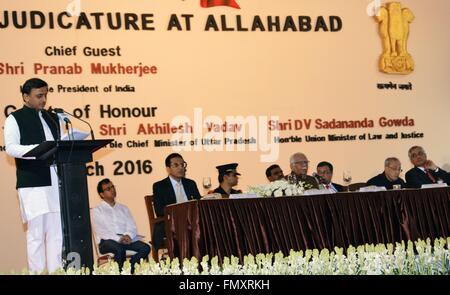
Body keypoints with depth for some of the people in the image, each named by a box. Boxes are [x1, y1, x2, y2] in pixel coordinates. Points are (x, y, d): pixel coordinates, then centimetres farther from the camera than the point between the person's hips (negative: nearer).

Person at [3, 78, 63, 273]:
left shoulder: (52, 118, 20)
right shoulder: (15, 119, 2)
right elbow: (10, 148, -9)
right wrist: (38, 150, -22)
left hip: (57, 181, 6)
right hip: (32, 183, -6)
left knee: (58, 231, 6)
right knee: (36, 232, -4)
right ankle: (36, 273, 1)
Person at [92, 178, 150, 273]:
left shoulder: (123, 208, 23)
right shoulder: (97, 211, 9)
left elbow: (132, 227, 12)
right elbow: (101, 231, -4)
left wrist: (128, 235, -12)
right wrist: (119, 238, -19)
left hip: (127, 239, 4)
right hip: (107, 241, -4)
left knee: (145, 248, -25)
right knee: (120, 249, -39)